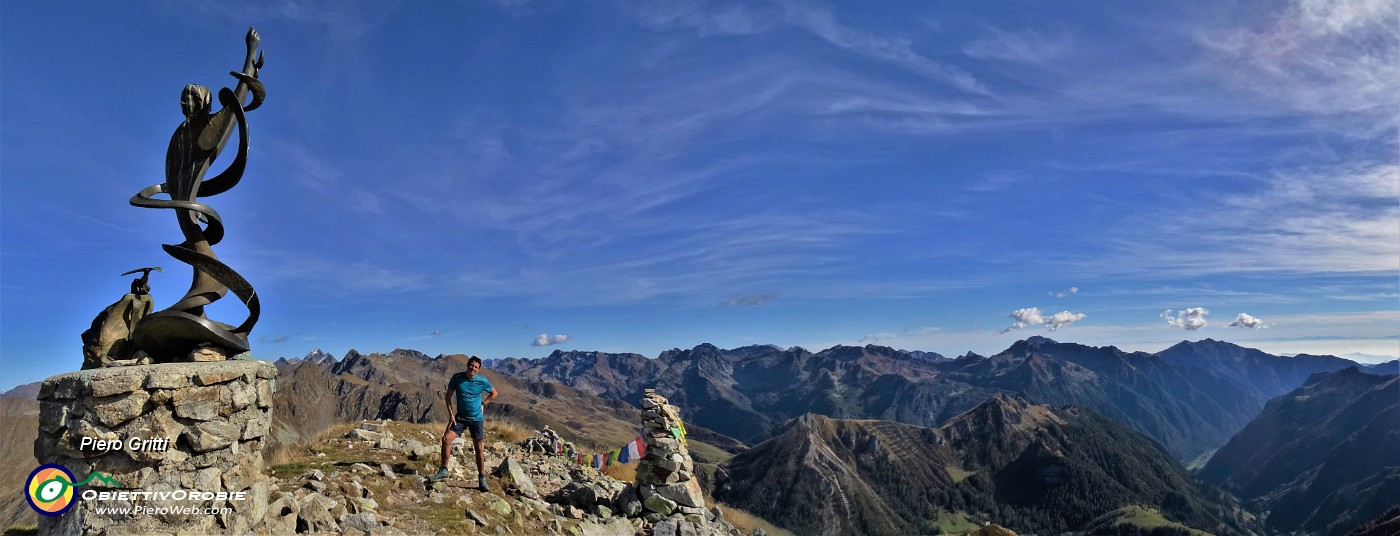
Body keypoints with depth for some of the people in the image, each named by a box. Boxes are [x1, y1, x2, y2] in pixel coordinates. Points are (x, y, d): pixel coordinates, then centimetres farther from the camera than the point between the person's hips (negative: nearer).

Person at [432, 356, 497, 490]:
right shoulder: (456, 378, -8)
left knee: (478, 449, 4)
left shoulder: (482, 381, -9)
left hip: (477, 418, -1)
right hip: (460, 417, 1)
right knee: (446, 439, -18)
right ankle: (443, 471, -3)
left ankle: (482, 478, 15)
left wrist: (482, 404, 0)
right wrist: (450, 414, -6)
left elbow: (494, 393, 9)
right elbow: (449, 396, 1)